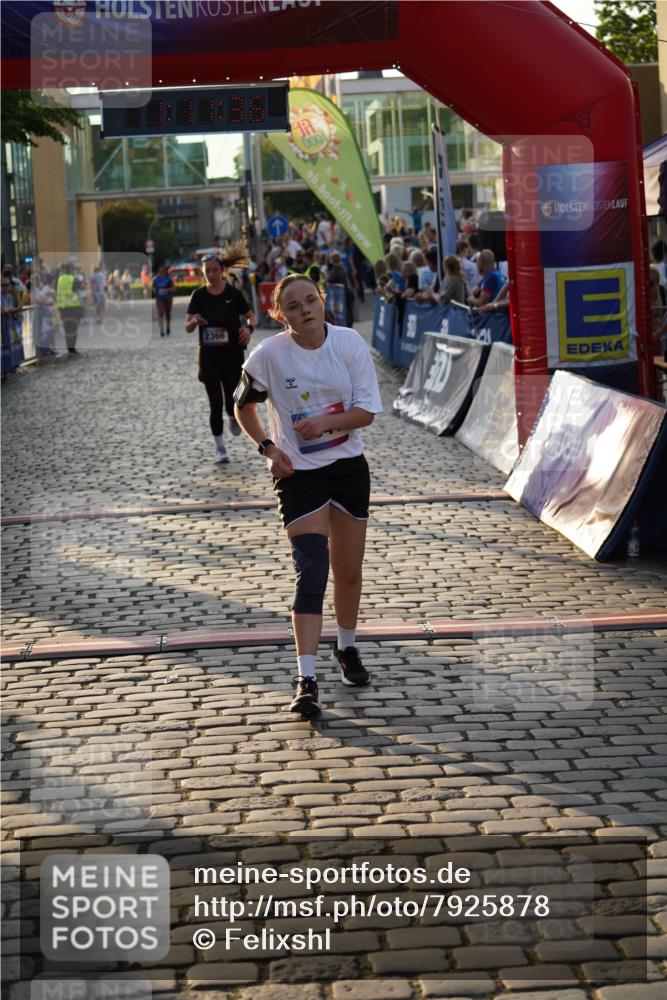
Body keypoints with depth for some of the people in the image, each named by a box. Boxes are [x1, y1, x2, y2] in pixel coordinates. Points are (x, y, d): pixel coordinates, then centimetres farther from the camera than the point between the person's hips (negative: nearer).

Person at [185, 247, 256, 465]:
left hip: (233, 354, 0)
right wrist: (195, 322, -24)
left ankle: (233, 417, 43)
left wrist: (249, 328, -15)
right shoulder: (199, 295, -1)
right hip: (209, 356, 0)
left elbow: (251, 316, 7)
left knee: (232, 402, 5)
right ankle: (220, 448, 11)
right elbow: (187, 327, -1)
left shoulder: (234, 293, -2)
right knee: (215, 404, 0)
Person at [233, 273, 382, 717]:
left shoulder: (350, 343, -6)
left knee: (348, 569, 12)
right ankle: (307, 680, -17)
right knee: (311, 570, -15)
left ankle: (348, 648, 38)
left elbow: (367, 411, -6)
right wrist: (269, 448, -7)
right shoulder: (269, 355, -10)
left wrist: (326, 422, -22)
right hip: (298, 473, -3)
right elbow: (243, 406, 6)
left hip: (349, 467, 3)